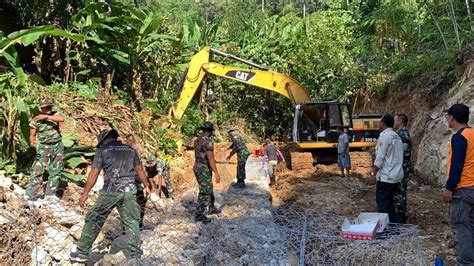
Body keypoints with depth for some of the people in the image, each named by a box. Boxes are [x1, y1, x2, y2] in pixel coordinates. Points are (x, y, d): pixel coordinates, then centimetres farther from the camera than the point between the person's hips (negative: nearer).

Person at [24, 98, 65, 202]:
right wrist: (32, 142, -25)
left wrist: (46, 116, -24)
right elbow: (32, 135, -4)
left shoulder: (55, 114, -1)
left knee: (56, 171, 6)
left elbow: (61, 119, -23)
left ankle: (50, 194, 14)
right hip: (44, 147, -3)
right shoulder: (35, 121, -6)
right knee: (38, 171, -11)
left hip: (57, 146, 3)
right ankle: (30, 194, -6)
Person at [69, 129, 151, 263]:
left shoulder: (102, 151, 3)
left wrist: (85, 193, 3)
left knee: (93, 221, 10)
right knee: (131, 223, 6)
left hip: (110, 191, -3)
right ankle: (136, 256, 5)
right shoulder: (130, 150, 14)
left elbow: (94, 173, -2)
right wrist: (146, 186, 27)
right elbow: (140, 170, 16)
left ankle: (82, 253, 17)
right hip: (129, 191, 3)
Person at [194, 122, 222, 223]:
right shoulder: (208, 141, -19)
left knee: (209, 189, 22)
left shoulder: (197, 140, 10)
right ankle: (199, 215, 1)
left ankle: (211, 208, 35)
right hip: (204, 169, -9)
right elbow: (210, 158, -24)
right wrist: (216, 173, -23)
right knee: (205, 192, -3)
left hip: (197, 167, 9)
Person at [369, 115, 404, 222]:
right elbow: (396, 157, 16)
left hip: (386, 177, -9)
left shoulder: (384, 136, -12)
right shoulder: (397, 137, 15)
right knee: (390, 202, 16)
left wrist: (373, 174, -11)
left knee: (382, 204, -4)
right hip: (396, 176, 9)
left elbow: (380, 158, -16)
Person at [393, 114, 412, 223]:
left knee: (399, 193, -4)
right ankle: (400, 216, 23)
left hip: (401, 169, -10)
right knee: (400, 192, 15)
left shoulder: (403, 135, -17)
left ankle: (399, 218, 2)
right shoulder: (401, 133, 15)